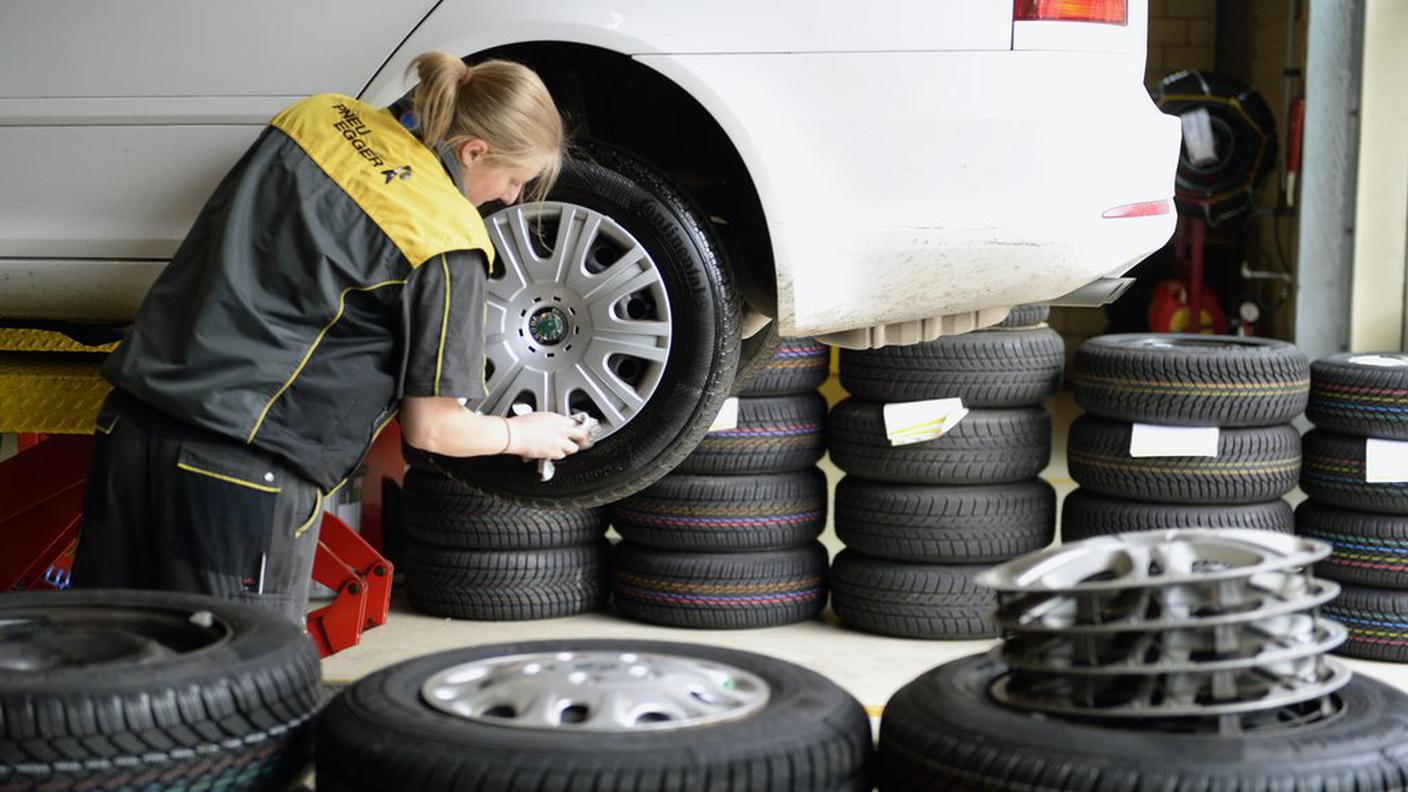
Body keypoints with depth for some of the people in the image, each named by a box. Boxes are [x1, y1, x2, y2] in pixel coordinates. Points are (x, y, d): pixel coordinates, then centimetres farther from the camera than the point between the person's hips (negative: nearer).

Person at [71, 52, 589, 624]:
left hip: (130, 427, 7)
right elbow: (431, 427, -4)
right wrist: (522, 435, 14)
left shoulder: (320, 116, 11)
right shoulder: (448, 241, -8)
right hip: (246, 475, -7)